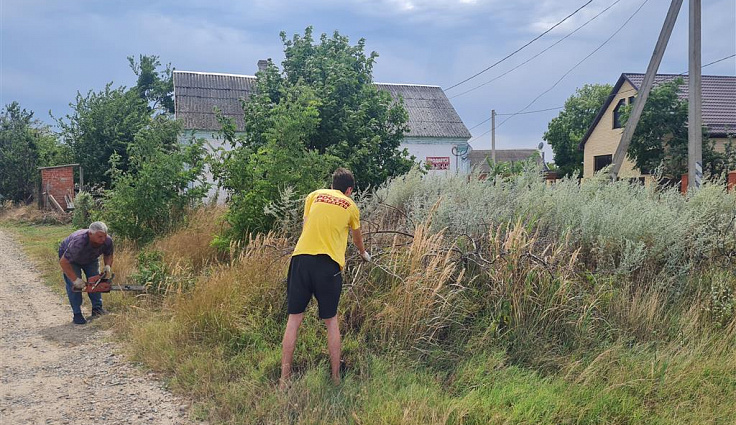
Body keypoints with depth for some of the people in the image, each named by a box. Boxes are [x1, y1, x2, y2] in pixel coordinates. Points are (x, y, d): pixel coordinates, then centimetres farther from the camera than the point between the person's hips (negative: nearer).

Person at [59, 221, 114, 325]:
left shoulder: (107, 241, -29)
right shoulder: (78, 243, -46)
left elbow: (108, 255, -5)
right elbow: (63, 262, -38)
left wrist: (107, 266, -25)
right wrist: (75, 280, -39)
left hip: (91, 259, 5)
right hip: (69, 258, -5)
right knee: (74, 285, -14)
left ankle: (97, 309, 8)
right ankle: (77, 314, -8)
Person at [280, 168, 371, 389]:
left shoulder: (315, 195, 16)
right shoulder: (351, 206, 17)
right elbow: (357, 236, 35)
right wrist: (364, 253, 55)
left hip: (302, 257, 1)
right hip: (329, 263, -1)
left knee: (294, 319, 5)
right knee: (331, 321, 13)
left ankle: (284, 380, 5)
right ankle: (336, 377, 17)